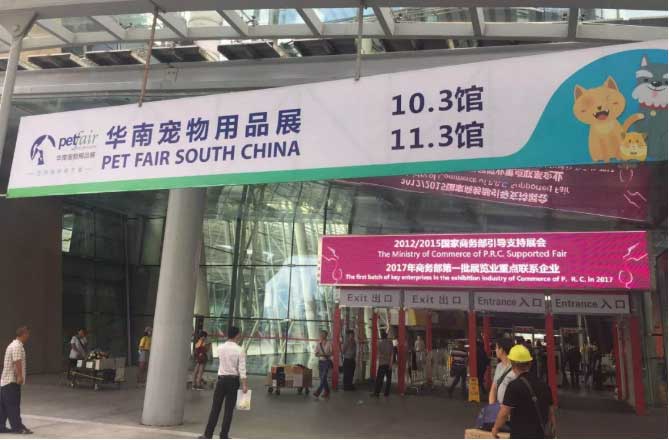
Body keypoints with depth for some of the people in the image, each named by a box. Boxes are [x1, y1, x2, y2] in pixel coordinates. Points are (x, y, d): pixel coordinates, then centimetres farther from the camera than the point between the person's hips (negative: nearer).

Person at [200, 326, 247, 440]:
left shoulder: (220, 348, 1)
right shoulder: (239, 350, -9)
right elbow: (242, 369, -13)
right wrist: (244, 384, -12)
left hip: (221, 379, 2)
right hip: (233, 380, -2)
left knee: (215, 408, 8)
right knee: (229, 409, 6)